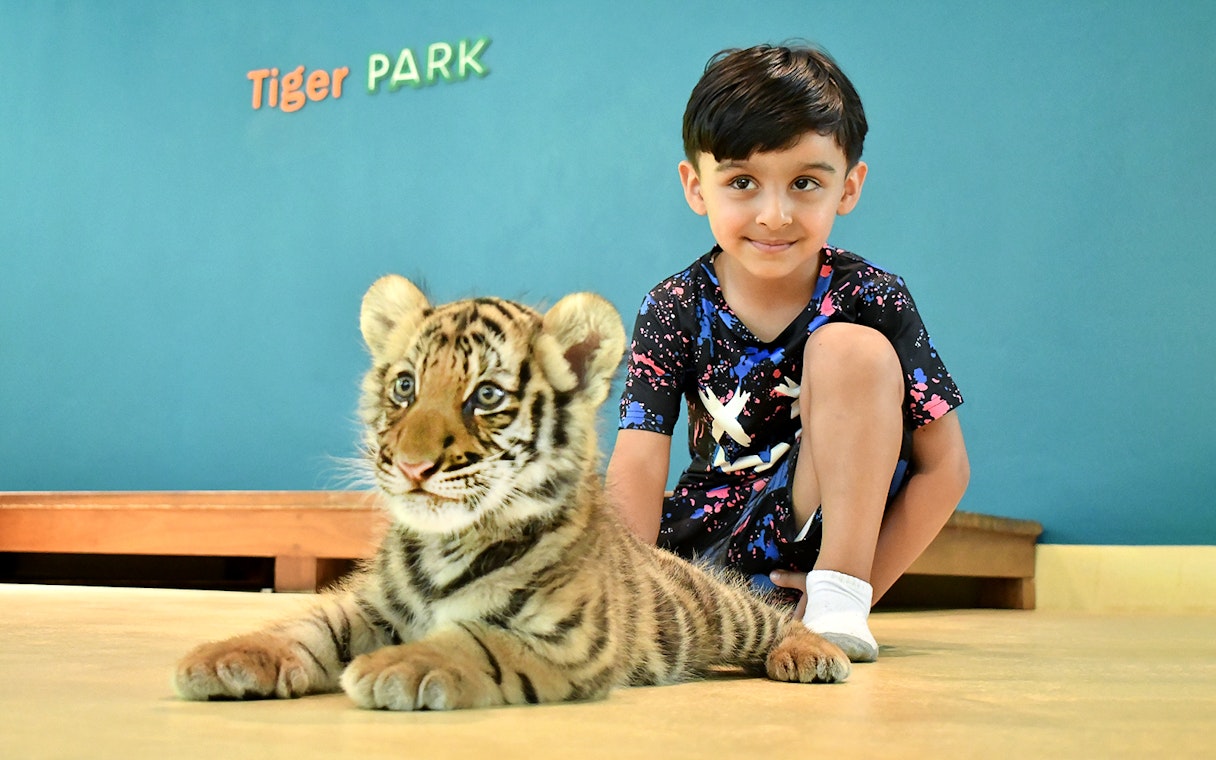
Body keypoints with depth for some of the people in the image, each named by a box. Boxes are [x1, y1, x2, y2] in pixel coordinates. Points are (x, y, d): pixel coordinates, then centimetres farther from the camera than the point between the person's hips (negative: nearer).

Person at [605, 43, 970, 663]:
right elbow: (638, 468, -15)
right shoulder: (674, 310, -8)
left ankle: (837, 596, -20)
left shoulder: (873, 301, -12)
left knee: (850, 346, -25)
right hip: (710, 543, 1)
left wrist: (852, 594, -17)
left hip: (827, 533, -1)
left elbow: (944, 466, -11)